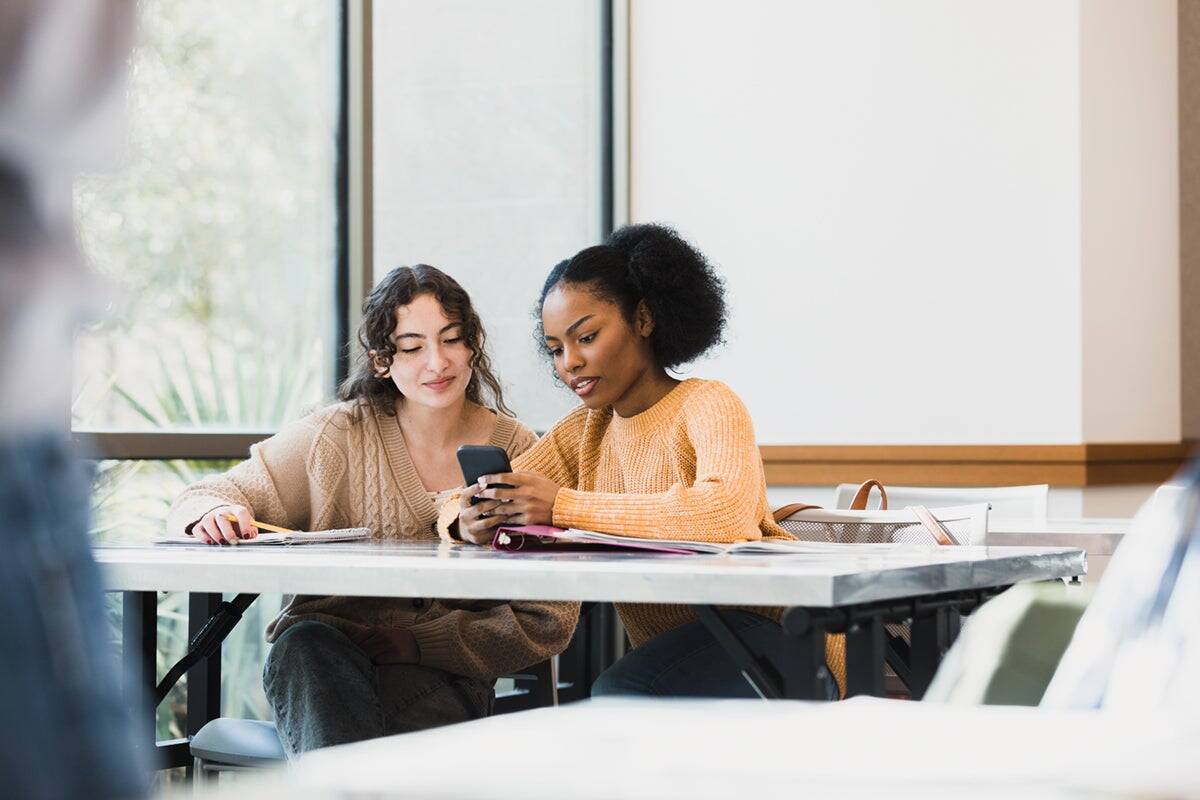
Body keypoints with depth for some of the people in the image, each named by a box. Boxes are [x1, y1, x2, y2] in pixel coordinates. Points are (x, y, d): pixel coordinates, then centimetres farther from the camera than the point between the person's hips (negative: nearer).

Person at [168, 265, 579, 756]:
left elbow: (549, 621, 0)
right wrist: (217, 514, -22)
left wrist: (419, 641, -14)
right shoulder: (340, 435, 3)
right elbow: (205, 500, 5)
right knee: (305, 643, -34)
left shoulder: (518, 453, 3)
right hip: (318, 659, 2)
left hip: (442, 680, -2)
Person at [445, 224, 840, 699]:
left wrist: (565, 506, -29)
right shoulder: (583, 432, 12)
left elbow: (728, 515, -29)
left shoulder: (707, 406, -8)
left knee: (619, 694, -30)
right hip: (667, 656, 6)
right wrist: (470, 521, -18)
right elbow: (454, 511, 9)